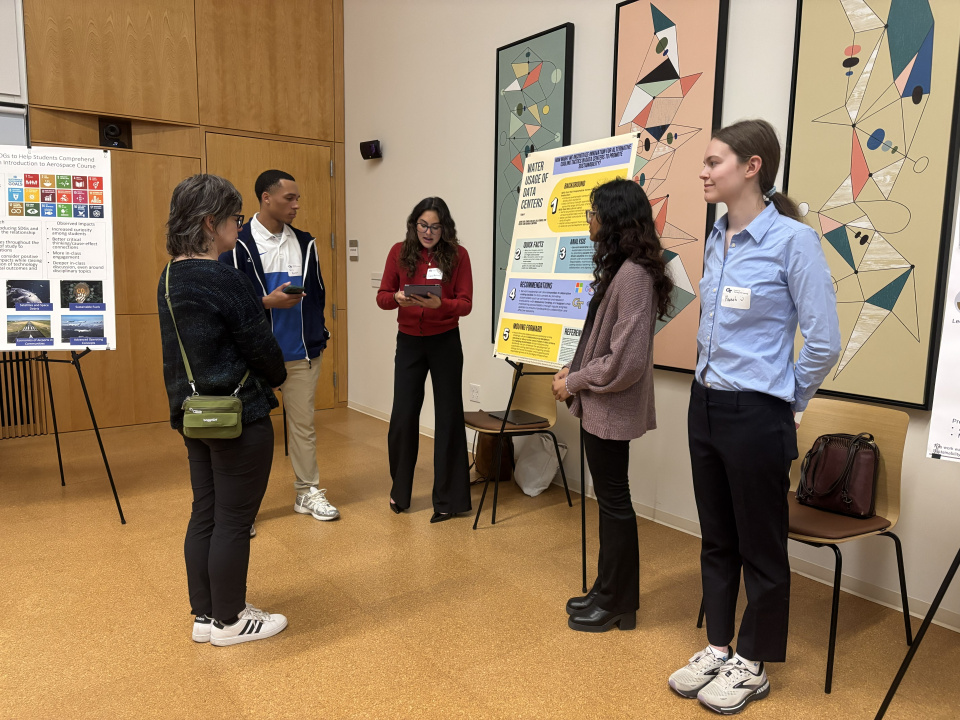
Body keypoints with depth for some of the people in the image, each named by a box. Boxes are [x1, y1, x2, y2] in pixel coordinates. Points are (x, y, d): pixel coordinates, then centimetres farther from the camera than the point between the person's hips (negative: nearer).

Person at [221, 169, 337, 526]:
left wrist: (320, 337, 11)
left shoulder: (305, 243, 8)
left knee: (303, 424, 12)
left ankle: (308, 493, 25)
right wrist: (268, 302, -19)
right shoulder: (237, 244, -6)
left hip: (302, 354, 4)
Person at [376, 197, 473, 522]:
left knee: (448, 416, 4)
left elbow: (465, 304, -9)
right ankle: (399, 490, 26)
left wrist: (439, 304, -29)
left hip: (446, 343, -1)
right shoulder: (400, 252, -1)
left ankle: (448, 498, 17)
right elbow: (382, 297, 0)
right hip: (409, 342, 2)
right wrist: (397, 298, -23)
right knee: (402, 417, 3)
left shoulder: (458, 254, -6)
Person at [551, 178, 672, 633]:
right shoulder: (619, 268, 9)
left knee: (614, 501, 5)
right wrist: (574, 370, 6)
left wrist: (574, 383, -13)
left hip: (611, 408, -9)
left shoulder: (634, 274, -22)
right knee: (609, 499, 18)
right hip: (599, 406, 9)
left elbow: (625, 361, -24)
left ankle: (618, 606, 23)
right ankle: (609, 592, 34)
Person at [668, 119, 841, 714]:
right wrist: (711, 381, 15)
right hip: (706, 406, 7)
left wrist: (784, 401, -3)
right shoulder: (717, 239, 8)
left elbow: (824, 344, -13)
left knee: (761, 547, 10)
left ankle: (752, 665, 29)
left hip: (756, 417, -7)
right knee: (717, 538, 18)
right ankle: (718, 648, 35)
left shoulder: (793, 240, -14)